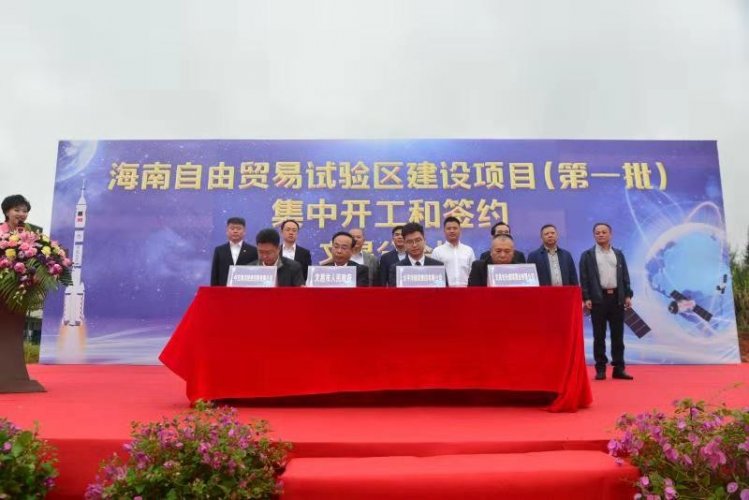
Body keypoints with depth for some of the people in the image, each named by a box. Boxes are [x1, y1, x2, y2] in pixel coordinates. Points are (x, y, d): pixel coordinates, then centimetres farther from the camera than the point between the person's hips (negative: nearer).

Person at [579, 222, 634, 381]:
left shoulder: (618, 254, 14)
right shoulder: (587, 255, 4)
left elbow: (625, 276, 12)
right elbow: (584, 279, -1)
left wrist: (627, 295, 2)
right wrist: (586, 298, -10)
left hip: (617, 297, 3)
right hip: (598, 298, -3)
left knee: (618, 335, 6)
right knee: (599, 335, 1)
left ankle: (619, 368, 12)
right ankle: (600, 369, 6)